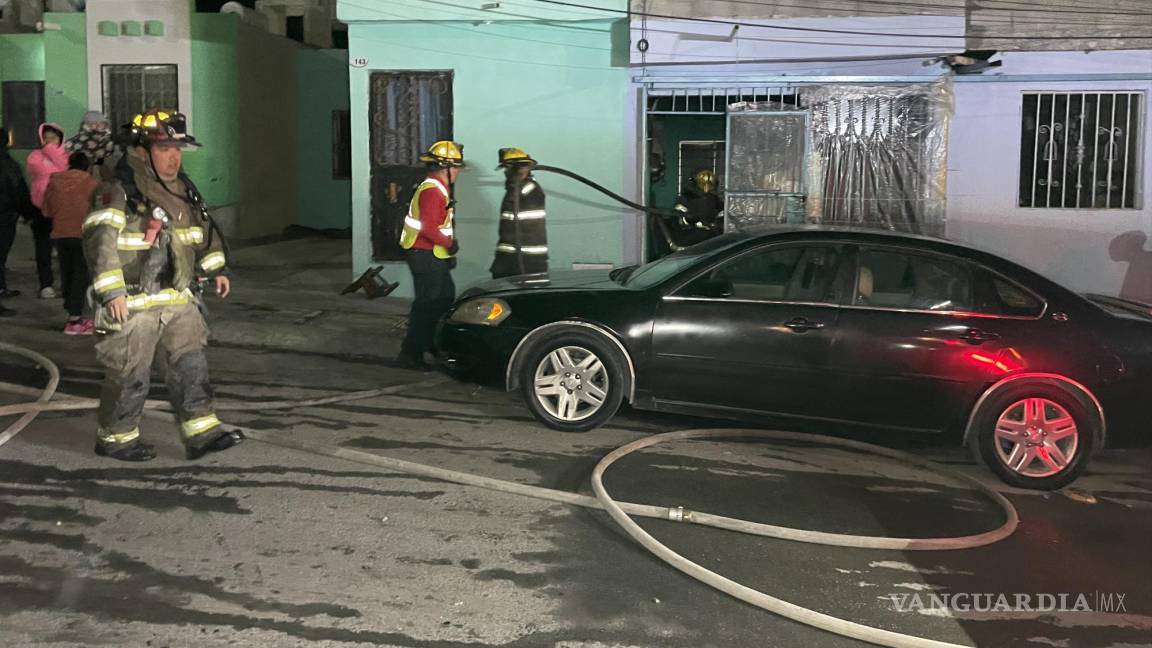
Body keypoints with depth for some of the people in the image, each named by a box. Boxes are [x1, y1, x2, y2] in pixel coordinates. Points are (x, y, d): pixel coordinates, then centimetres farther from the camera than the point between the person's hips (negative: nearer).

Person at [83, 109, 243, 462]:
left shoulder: (183, 191, 11)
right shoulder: (117, 193, -14)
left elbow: (205, 231, 25)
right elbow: (100, 241, -21)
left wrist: (216, 268, 21)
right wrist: (112, 290, -27)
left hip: (179, 300, 7)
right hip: (133, 304, -7)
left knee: (191, 365, 5)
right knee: (130, 374, 3)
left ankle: (202, 432, 9)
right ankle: (115, 437, 20)